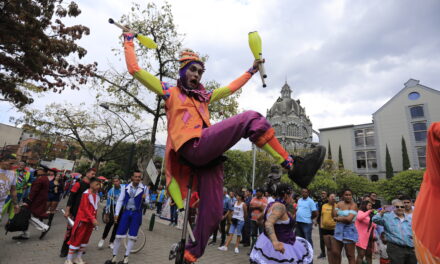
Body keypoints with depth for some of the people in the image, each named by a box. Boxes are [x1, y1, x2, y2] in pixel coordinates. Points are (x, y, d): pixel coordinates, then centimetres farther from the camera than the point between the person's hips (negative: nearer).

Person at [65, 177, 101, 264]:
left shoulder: (97, 195, 4)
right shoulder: (86, 194, -16)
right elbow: (85, 208, -19)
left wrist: (94, 219, 10)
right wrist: (93, 219, -23)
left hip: (91, 221, 7)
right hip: (83, 219, -7)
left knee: (85, 240, 15)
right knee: (77, 239, 2)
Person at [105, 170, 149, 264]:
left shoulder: (144, 188, -5)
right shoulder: (125, 187, -2)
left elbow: (147, 202, 3)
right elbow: (120, 200, 2)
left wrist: (144, 199, -20)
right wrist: (116, 213, -4)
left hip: (136, 213, -1)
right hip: (126, 212, 1)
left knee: (132, 236, 6)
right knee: (119, 235, 4)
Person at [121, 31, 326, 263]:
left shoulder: (203, 97, 33)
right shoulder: (170, 92, 18)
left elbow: (231, 87, 40)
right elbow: (135, 69, 19)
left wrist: (251, 70, 44)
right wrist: (129, 42, 27)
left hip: (209, 155, 7)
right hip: (193, 147, -6)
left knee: (211, 214, 0)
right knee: (251, 118, -17)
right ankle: (293, 167, -17)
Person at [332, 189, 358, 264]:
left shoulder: (353, 205, -8)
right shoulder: (339, 204, 8)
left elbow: (349, 219, -19)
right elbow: (334, 215, -3)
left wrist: (337, 218, -6)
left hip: (349, 230, -5)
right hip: (339, 229, 6)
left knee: (350, 255, 3)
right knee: (335, 252, 11)